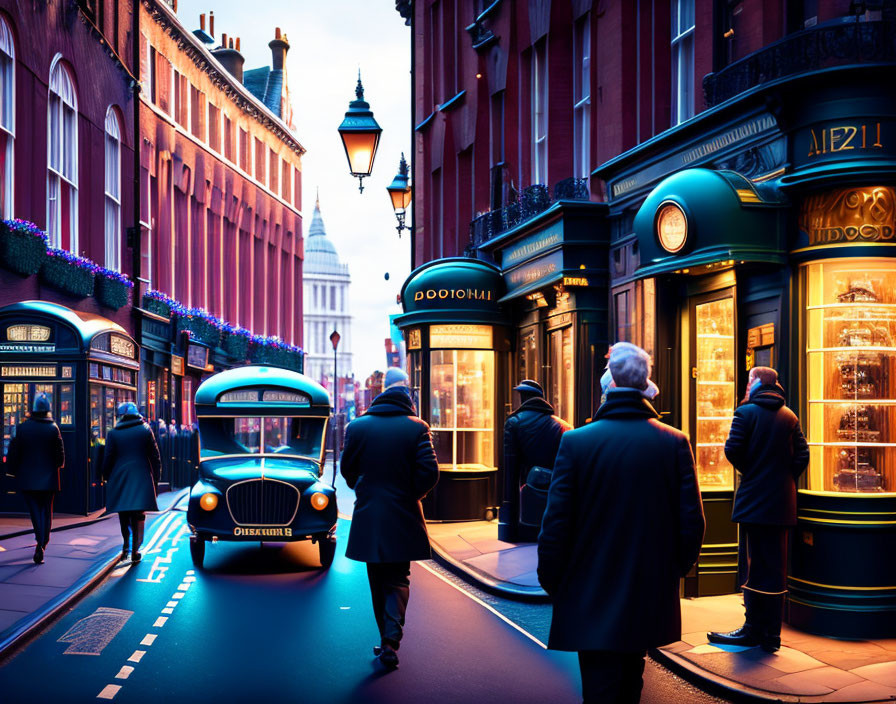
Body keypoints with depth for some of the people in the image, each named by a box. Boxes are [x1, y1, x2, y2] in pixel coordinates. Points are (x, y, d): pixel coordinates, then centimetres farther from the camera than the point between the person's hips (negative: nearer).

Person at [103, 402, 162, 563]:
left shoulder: (113, 434, 1)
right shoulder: (145, 430, 1)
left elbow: (108, 460, 2)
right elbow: (155, 457, 3)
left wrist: (107, 478, 15)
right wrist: (156, 477, 10)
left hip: (120, 478, 1)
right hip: (142, 478, 0)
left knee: (124, 516, 15)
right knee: (138, 516, 4)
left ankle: (126, 545, 6)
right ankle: (135, 550, 1)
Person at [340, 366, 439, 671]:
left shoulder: (357, 426, -3)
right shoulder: (417, 428, -8)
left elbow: (348, 469, 4)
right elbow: (429, 472, -13)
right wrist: (412, 493, 6)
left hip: (368, 518, 2)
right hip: (403, 518, -1)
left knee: (377, 582, 16)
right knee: (398, 580, 8)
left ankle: (386, 639, 22)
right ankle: (391, 640, -9)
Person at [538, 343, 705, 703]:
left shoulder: (576, 441, -12)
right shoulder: (674, 442, -7)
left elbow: (555, 525, -11)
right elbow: (692, 522, -5)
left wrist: (552, 585, 3)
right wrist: (672, 572, 12)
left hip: (591, 603, -3)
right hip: (650, 605, 3)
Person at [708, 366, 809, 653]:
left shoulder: (746, 412, -6)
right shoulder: (790, 417, 7)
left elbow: (732, 450, -12)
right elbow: (802, 456, 1)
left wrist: (749, 471, 6)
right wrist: (783, 478, 10)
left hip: (754, 500, -4)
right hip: (782, 502, 4)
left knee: (757, 566, 1)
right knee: (776, 567, 8)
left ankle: (754, 631, 6)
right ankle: (770, 634, 13)